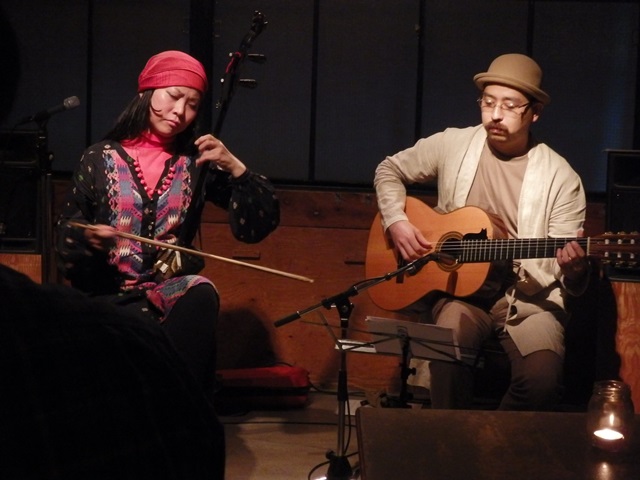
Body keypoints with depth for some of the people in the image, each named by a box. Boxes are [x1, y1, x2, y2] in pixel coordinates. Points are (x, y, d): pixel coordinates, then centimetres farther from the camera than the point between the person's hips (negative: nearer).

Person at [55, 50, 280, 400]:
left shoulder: (197, 164, 9)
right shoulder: (100, 158, 6)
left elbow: (256, 226, 3)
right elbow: (66, 235, 5)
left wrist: (234, 167, -9)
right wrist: (88, 238, -17)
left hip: (171, 288, 2)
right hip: (109, 292, -2)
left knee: (201, 295, -33)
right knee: (144, 327, -35)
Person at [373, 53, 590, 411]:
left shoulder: (560, 177, -4)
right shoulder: (452, 146, 3)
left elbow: (573, 282, -3)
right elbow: (390, 170, 18)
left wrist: (574, 269, -28)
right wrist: (396, 222, -1)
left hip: (528, 298, -1)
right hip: (459, 288, 1)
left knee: (543, 376, -29)